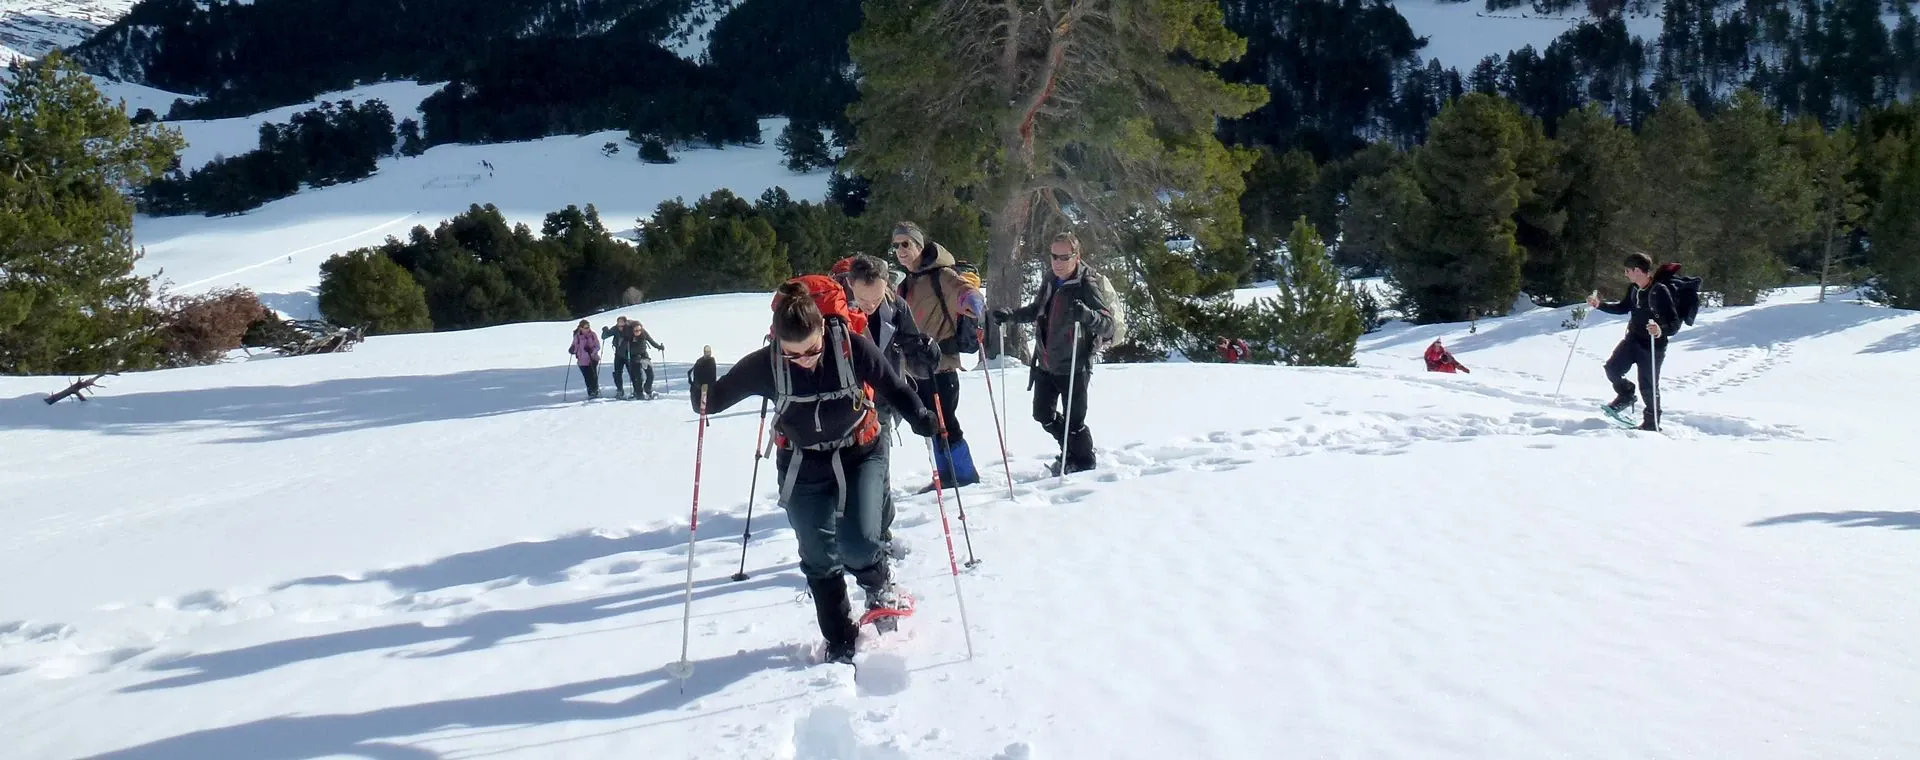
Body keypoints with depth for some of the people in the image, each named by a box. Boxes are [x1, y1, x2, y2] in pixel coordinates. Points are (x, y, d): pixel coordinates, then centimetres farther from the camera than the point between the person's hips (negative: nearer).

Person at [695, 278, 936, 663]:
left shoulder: (853, 347, -25)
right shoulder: (765, 363, -22)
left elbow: (894, 387, -9)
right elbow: (716, 398, -11)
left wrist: (919, 417, -27)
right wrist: (703, 389, -33)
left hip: (861, 454, -2)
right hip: (803, 468, 2)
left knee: (857, 544, -18)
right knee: (819, 558, 6)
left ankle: (880, 584, 18)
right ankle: (840, 641, 25)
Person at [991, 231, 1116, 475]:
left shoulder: (1087, 286, -16)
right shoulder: (1050, 283, 6)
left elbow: (1108, 324, -24)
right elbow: (1037, 310, 25)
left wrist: (1086, 315, -43)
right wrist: (1011, 315, 11)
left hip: (1074, 367, -8)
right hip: (1045, 365, 8)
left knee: (1073, 422, -2)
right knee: (1043, 414, 18)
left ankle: (1084, 464, 21)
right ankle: (1070, 450, 40)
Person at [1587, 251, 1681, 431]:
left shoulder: (1660, 291, -25)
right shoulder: (1633, 288, -1)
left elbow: (1675, 324, -26)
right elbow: (1624, 308, 19)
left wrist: (1661, 331, -46)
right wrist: (1599, 305, 9)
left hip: (1653, 346, -7)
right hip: (1633, 339, 7)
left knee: (1648, 387, 1)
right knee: (1612, 369, 4)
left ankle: (1652, 423, 19)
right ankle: (1626, 396, 32)